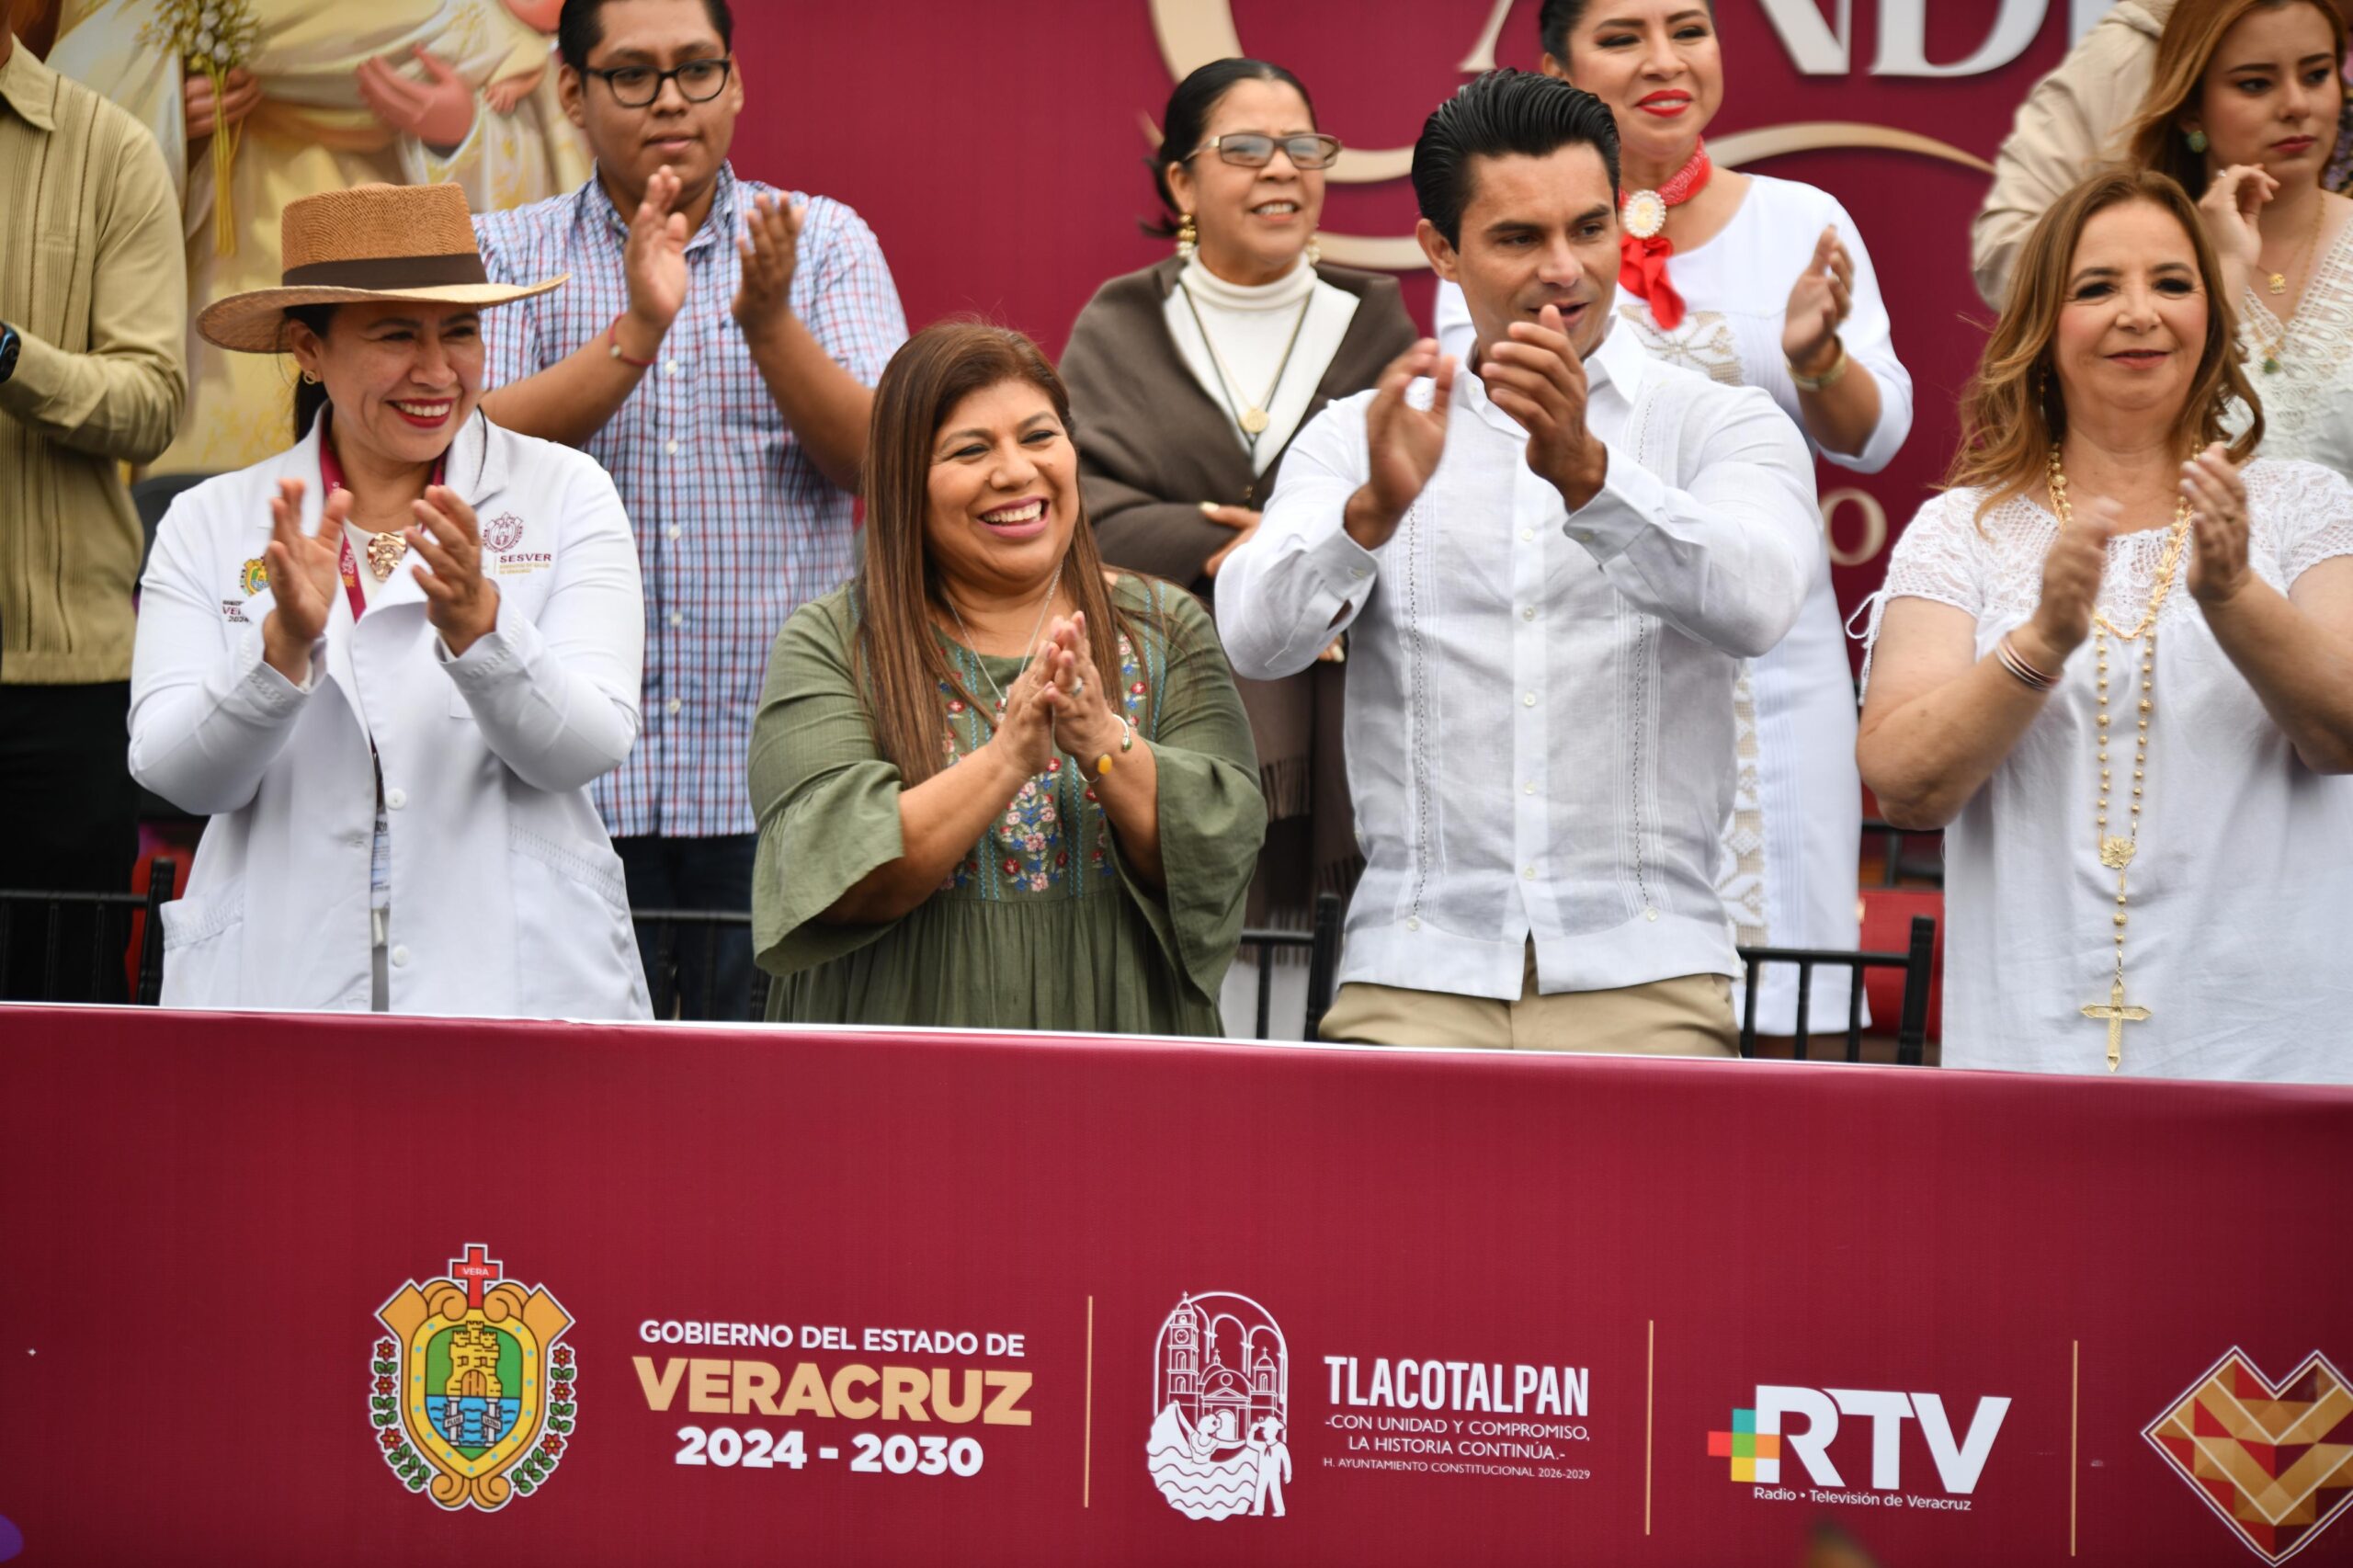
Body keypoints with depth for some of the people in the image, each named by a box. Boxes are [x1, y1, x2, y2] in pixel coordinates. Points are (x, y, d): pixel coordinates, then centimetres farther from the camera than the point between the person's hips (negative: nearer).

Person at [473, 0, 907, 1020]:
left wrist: (769, 325, -18)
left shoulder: (827, 244, 9)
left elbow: (882, 457, -3)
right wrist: (638, 329, -18)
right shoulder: (506, 254, 8)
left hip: (777, 776, 0)